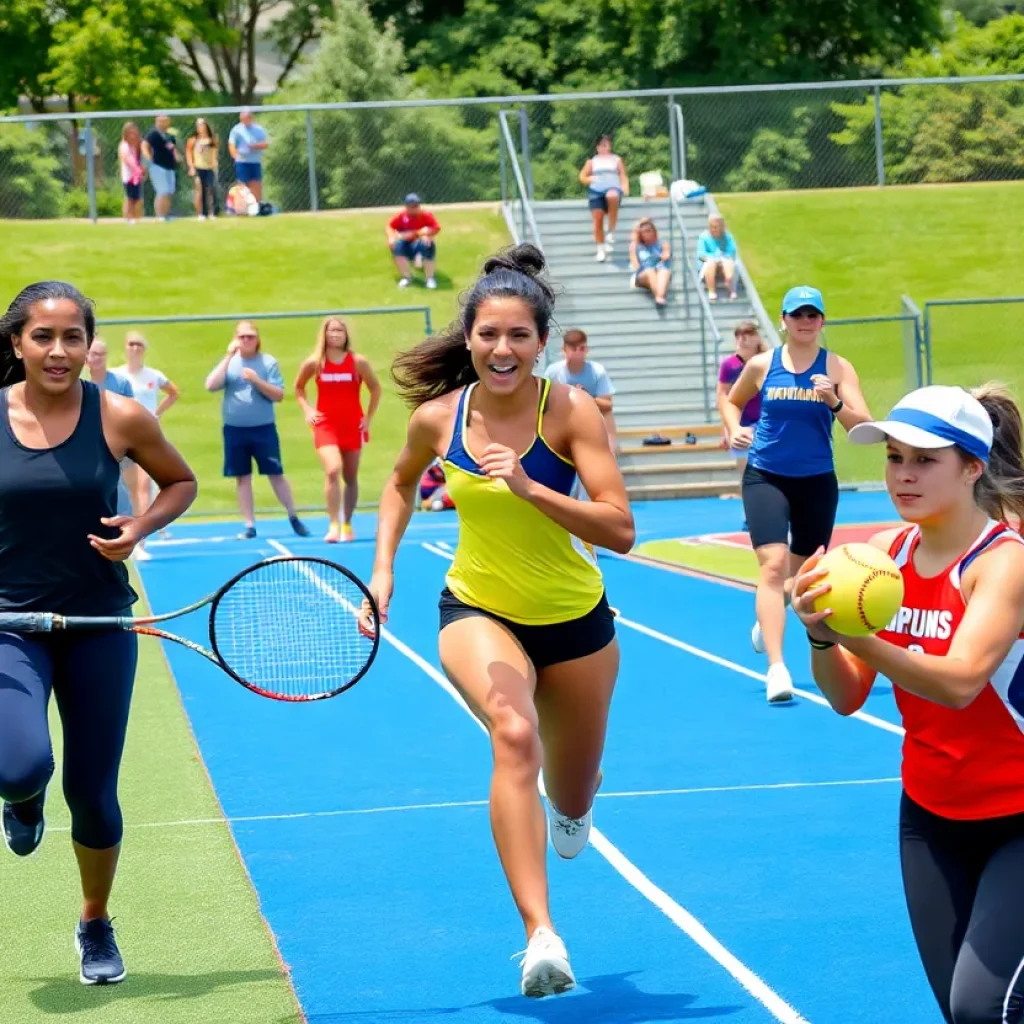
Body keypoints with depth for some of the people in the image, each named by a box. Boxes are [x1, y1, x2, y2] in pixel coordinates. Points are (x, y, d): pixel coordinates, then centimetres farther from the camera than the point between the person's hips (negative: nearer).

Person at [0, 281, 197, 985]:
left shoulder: (121, 418, -7)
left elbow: (182, 483, 9)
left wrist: (141, 526, -10)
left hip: (99, 625, 1)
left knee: (92, 792, 6)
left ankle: (96, 926, 33)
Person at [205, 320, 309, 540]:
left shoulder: (268, 362, -1)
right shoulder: (229, 363, 4)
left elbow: (278, 395, -6)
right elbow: (211, 385, -12)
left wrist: (256, 380, -19)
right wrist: (229, 356, -14)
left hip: (264, 429, -2)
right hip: (234, 430, 2)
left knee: (276, 474, 1)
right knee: (242, 478, 5)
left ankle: (293, 518, 14)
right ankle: (250, 525, 11)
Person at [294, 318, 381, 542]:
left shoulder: (358, 361, -6)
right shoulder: (314, 363, -4)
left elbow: (375, 388, 7)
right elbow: (298, 387, 13)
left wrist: (369, 417, 1)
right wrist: (307, 410, 0)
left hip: (353, 426, 2)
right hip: (326, 425, -1)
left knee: (350, 478, 9)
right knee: (333, 471, -21)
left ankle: (347, 524, 24)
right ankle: (334, 525, -20)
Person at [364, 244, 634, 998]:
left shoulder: (570, 411, -19)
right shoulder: (438, 417, -10)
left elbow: (621, 531, -27)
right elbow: (402, 483, 14)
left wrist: (530, 489, -37)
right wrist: (383, 568, 3)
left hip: (575, 619, 0)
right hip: (478, 611, 0)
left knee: (572, 797, 16)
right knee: (513, 733, -32)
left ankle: (573, 802, 59)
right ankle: (541, 936, -38)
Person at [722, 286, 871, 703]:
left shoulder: (838, 368, -5)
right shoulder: (761, 365, -1)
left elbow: (863, 426, -13)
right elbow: (731, 401, 18)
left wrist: (834, 403, -31)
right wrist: (735, 430, -2)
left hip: (817, 481, 2)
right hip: (765, 477, -1)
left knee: (803, 571, 17)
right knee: (773, 565, -20)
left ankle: (768, 619, 51)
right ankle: (776, 667, -24)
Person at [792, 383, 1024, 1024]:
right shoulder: (884, 554, -2)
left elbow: (958, 682, -34)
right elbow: (847, 697, -5)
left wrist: (857, 635, -46)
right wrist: (821, 634, -24)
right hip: (931, 818, 6)